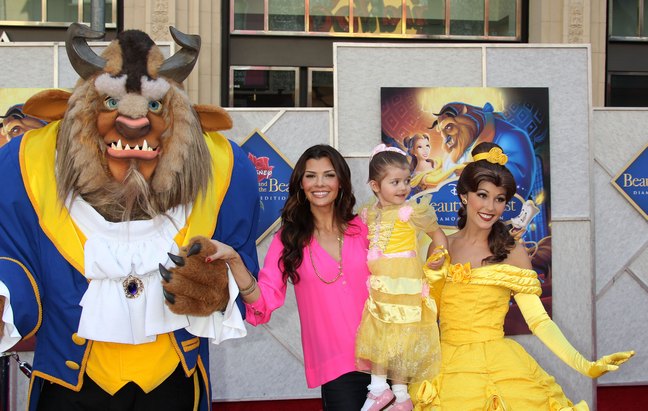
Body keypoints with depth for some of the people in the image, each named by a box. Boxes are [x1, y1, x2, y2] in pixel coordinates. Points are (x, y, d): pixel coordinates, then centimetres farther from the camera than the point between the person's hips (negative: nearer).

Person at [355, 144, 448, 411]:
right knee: (376, 332, 9)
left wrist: (441, 252, -8)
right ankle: (379, 387, 21)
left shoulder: (412, 212, -8)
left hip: (403, 285, -5)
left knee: (400, 336, -2)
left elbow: (437, 232, 4)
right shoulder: (368, 214, 7)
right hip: (376, 286, 5)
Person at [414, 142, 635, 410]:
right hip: (447, 366, 1)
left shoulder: (513, 253, 0)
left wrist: (584, 366, -15)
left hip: (498, 366, -1)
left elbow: (538, 320, -5)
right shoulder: (441, 247, 7)